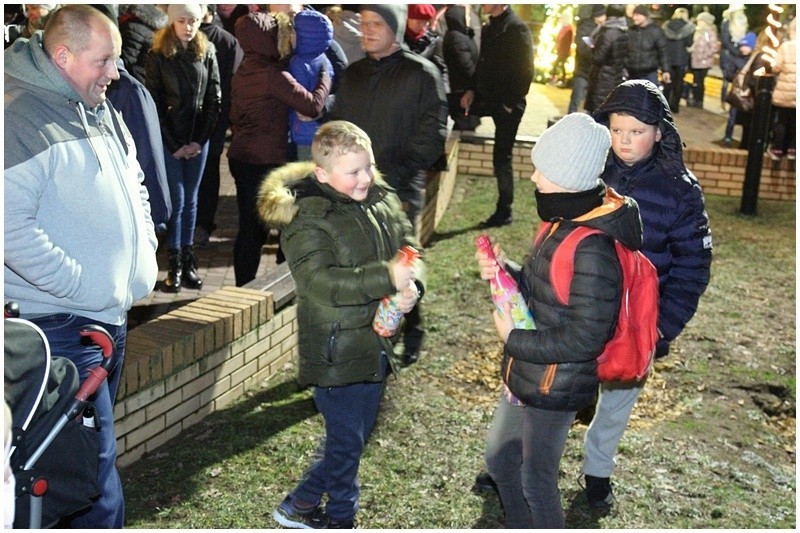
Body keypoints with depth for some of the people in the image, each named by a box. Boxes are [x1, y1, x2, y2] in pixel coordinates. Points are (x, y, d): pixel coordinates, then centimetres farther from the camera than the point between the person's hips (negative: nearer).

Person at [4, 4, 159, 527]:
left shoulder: (101, 108, 11)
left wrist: (146, 249, 11)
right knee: (94, 458, -7)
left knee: (97, 444, 20)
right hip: (63, 322, -9)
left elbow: (134, 184, 24)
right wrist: (81, 285, -21)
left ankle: (89, 520, 35)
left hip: (114, 312, 9)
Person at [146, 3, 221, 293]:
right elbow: (154, 104, -4)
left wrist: (200, 140, -4)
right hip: (169, 140, -3)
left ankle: (188, 260, 14)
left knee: (191, 200, 8)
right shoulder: (158, 55, -2)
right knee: (176, 200, -3)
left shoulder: (207, 53, 6)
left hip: (198, 140, 3)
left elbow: (214, 100, 4)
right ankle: (175, 265, 3)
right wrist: (174, 145, -8)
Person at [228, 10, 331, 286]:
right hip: (263, 162, -8)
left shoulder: (242, 73, 9)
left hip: (241, 157, 8)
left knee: (249, 226, 13)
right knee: (255, 228, -1)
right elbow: (313, 106, -16)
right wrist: (325, 78, -2)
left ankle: (244, 289, 20)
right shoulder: (273, 75, -17)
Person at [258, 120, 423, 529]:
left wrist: (412, 284, -15)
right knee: (346, 442, 5)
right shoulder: (307, 219, -19)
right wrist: (387, 277, -35)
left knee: (356, 436, 19)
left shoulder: (382, 198, 2)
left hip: (375, 345, 8)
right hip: (335, 353, -8)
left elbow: (408, 246, 7)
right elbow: (319, 281, -29)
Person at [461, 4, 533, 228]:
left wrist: (511, 103, -18)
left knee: (502, 157, -1)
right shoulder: (488, 29, 13)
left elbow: (525, 71, -16)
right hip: (488, 99, 8)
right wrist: (472, 90, 4)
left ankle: (504, 212, 10)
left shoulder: (517, 28, -12)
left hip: (506, 105, -8)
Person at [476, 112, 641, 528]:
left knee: (536, 480, 11)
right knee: (499, 457, 26)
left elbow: (584, 339, -27)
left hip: (555, 388, -10)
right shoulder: (564, 222, -1)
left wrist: (513, 338, -19)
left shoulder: (592, 250, -30)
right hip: (526, 377, 10)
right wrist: (505, 271, -6)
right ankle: (517, 526, 48)